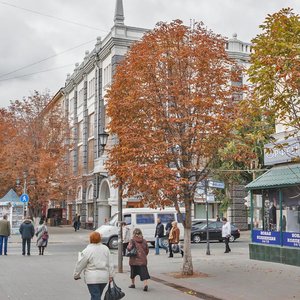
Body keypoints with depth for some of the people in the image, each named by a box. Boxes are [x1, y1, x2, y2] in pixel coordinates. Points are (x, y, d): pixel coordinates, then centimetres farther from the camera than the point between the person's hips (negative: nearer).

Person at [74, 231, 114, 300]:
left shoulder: (87, 251, -11)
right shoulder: (106, 249, 6)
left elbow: (80, 265, -5)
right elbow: (110, 264, 8)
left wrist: (76, 275, 8)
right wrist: (111, 275, 13)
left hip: (92, 278, -5)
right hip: (104, 277, 5)